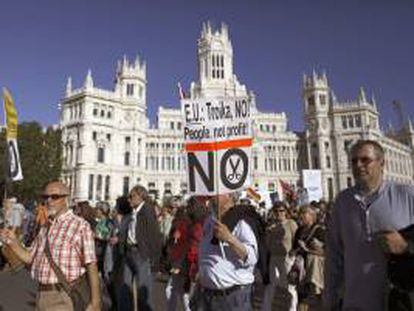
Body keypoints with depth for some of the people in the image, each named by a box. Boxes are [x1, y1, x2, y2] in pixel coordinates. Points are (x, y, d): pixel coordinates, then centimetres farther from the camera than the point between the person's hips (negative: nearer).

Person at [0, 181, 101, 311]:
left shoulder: (80, 225, -14)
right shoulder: (45, 228, 9)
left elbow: (91, 265, -16)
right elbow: (31, 258, 16)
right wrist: (13, 242, 0)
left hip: (65, 298, -7)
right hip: (42, 295, 7)